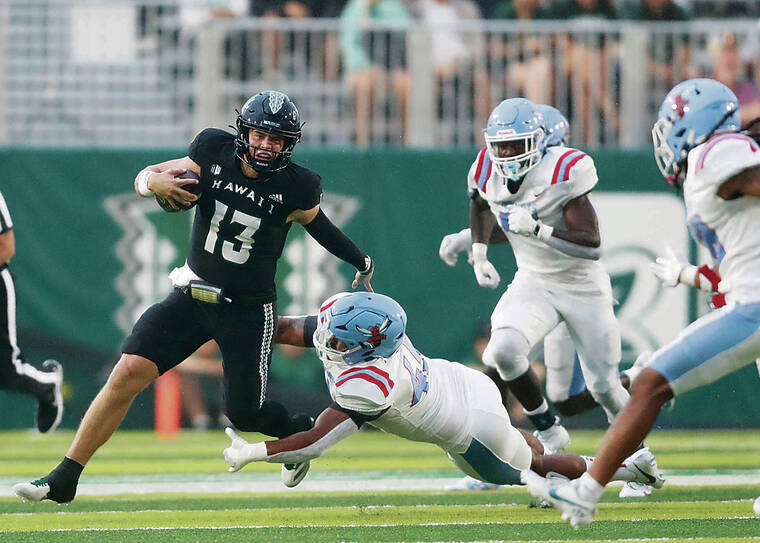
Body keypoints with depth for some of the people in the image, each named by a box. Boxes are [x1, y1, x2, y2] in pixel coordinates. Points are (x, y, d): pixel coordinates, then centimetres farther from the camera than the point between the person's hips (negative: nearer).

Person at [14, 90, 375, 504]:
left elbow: (316, 222, 10)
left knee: (243, 412, -1)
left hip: (249, 310, -2)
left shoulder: (295, 188, -12)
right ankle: (64, 479, -10)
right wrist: (155, 181, -24)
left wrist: (362, 264, 21)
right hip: (192, 295, 2)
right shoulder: (214, 153, -8)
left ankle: (302, 432, 36)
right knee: (129, 372, -13)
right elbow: (142, 177, 0)